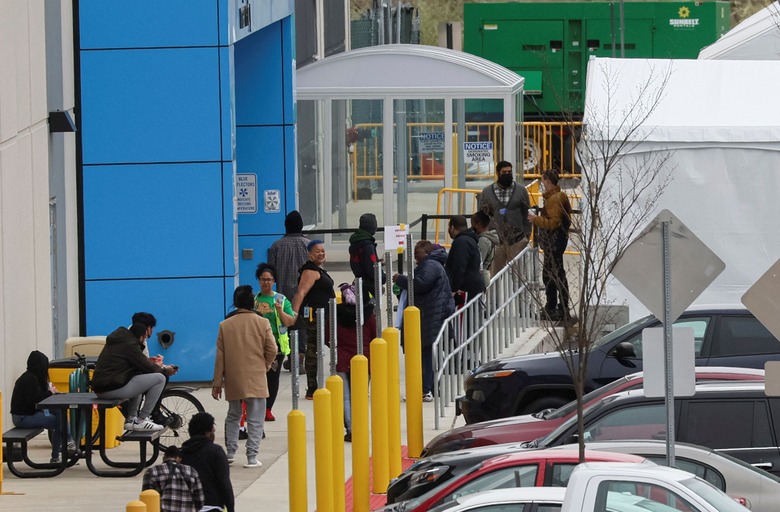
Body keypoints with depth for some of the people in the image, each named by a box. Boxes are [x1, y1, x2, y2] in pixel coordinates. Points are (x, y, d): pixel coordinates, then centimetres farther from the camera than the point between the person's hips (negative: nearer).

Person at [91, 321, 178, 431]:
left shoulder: (117, 340, 20)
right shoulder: (130, 344, -10)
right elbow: (147, 367, -5)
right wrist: (164, 370, 11)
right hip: (113, 389, -10)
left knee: (139, 380, 36)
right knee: (159, 378, -8)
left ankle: (131, 419, 26)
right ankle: (142, 420, -2)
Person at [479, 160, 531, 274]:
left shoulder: (521, 190, 4)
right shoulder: (487, 192, 7)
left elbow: (527, 213, 4)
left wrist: (527, 235, -1)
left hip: (517, 240, -1)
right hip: (495, 239, 1)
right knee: (495, 273, 2)